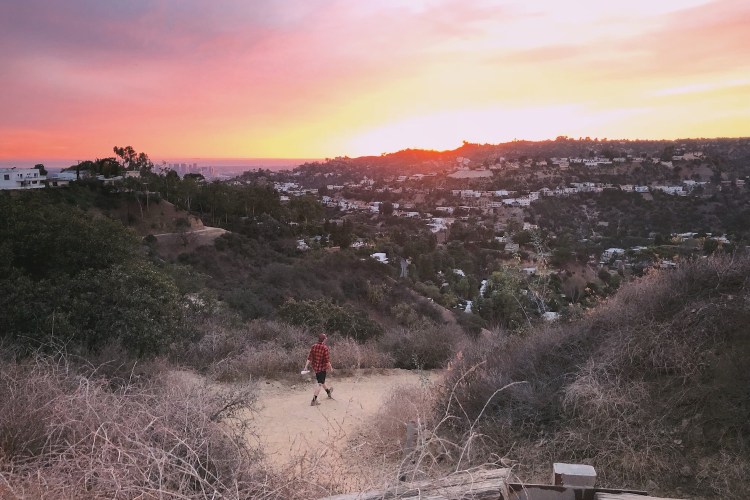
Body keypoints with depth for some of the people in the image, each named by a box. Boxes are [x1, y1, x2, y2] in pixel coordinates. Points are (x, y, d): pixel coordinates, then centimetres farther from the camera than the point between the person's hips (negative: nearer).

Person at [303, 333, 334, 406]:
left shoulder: (313, 346, -2)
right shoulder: (325, 348, -19)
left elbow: (309, 357, -1)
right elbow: (327, 360, -16)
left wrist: (306, 366, 3)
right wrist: (330, 367, -3)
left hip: (315, 367, 7)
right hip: (322, 368, -7)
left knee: (322, 381, 24)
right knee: (320, 384, -2)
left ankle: (328, 392, 48)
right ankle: (314, 400, -8)